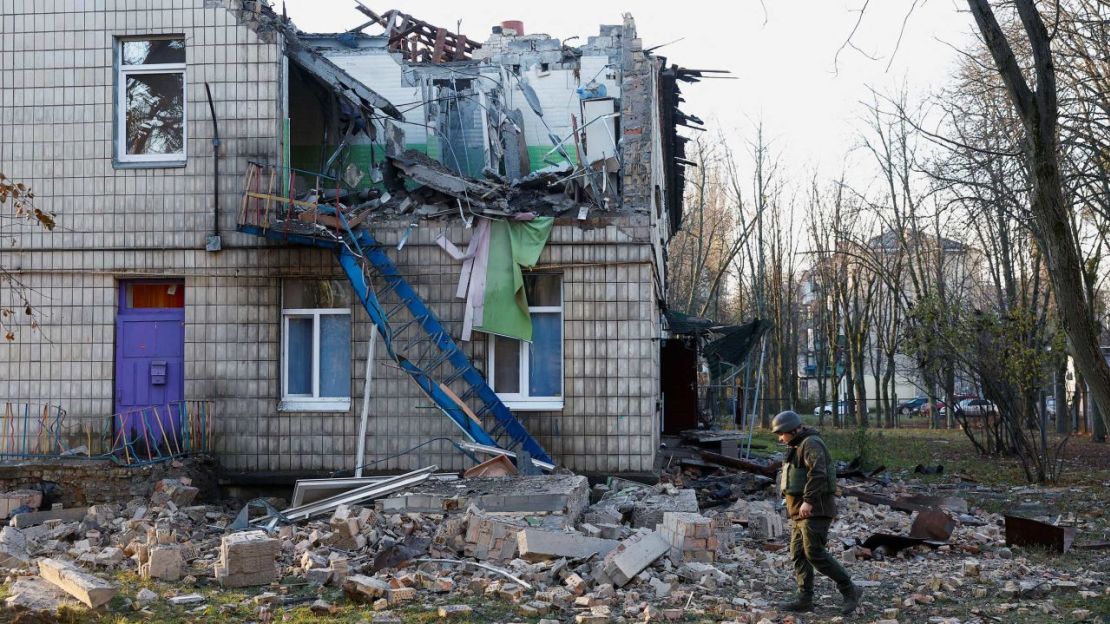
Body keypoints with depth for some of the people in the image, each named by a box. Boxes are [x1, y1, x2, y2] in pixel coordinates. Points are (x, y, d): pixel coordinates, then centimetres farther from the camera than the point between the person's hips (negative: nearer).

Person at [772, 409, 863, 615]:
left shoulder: (811, 444, -12)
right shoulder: (799, 447, 20)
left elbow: (818, 474, -25)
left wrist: (808, 501, -28)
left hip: (815, 510, -10)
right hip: (802, 512, 10)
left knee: (814, 553, -13)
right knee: (799, 554, 5)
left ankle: (849, 590, -7)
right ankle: (804, 599, 5)